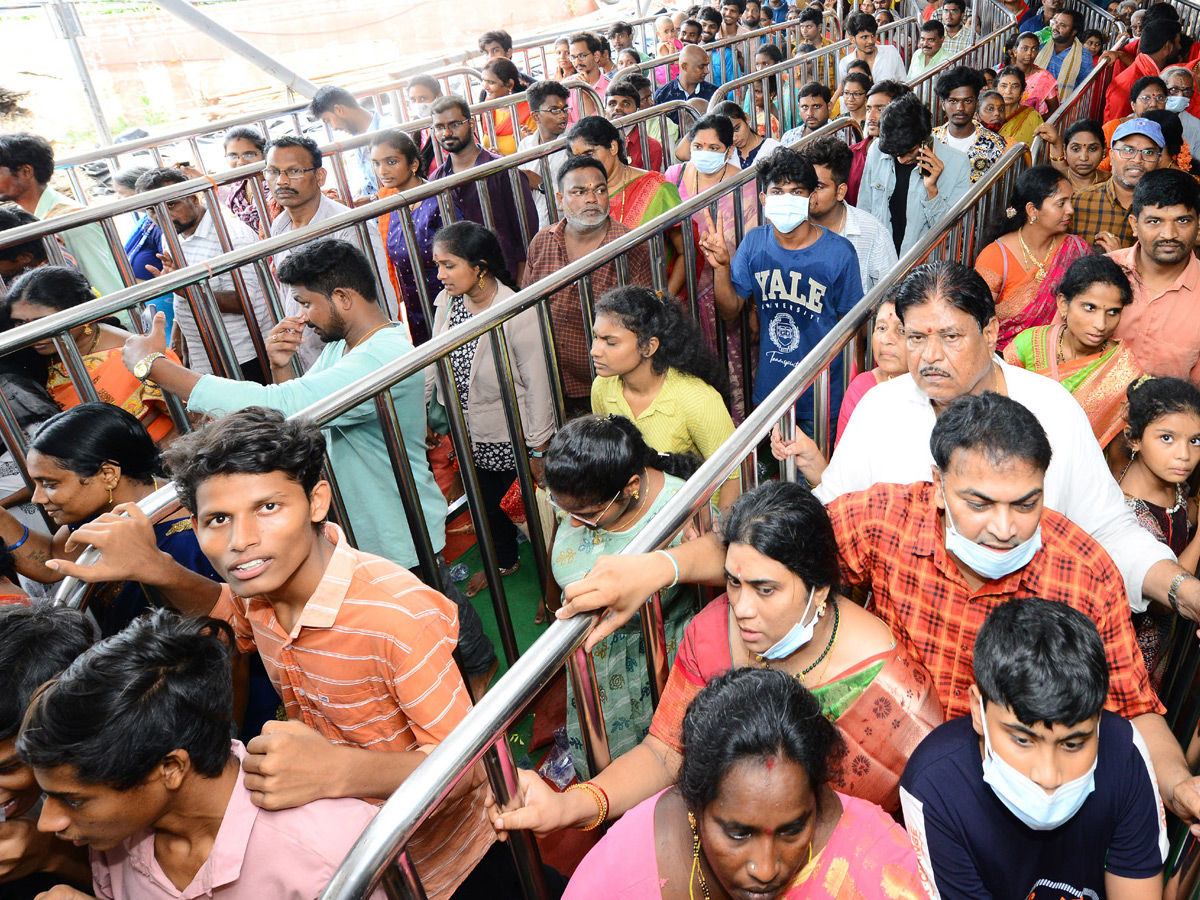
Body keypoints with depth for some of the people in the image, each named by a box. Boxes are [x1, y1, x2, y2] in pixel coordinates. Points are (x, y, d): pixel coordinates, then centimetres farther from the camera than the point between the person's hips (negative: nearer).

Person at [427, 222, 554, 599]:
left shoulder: (518, 312, -24)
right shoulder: (446, 302, -6)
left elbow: (538, 384, -18)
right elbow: (433, 362, 7)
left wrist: (538, 450, -14)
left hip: (513, 439, -6)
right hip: (469, 436, 6)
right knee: (487, 501, 25)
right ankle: (504, 560, 53)